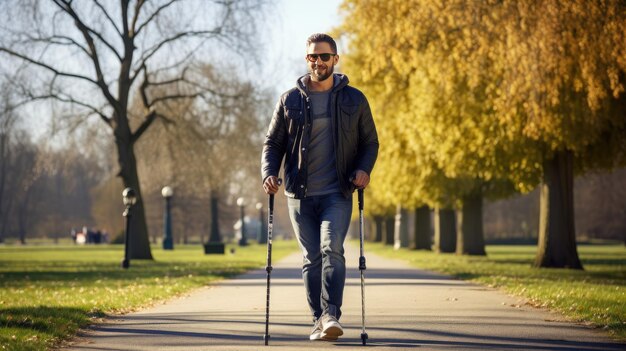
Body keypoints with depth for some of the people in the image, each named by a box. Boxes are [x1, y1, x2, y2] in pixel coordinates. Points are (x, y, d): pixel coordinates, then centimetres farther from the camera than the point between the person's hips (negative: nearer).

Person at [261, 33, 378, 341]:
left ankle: (331, 316, -23)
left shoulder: (354, 100, 5)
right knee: (312, 258, 5)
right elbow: (272, 143, 10)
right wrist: (269, 173, -9)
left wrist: (364, 168, -9)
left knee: (332, 250, -19)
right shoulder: (289, 101, 6)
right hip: (300, 194, 2)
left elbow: (370, 142, 11)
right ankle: (319, 320, 11)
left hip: (337, 193, -2)